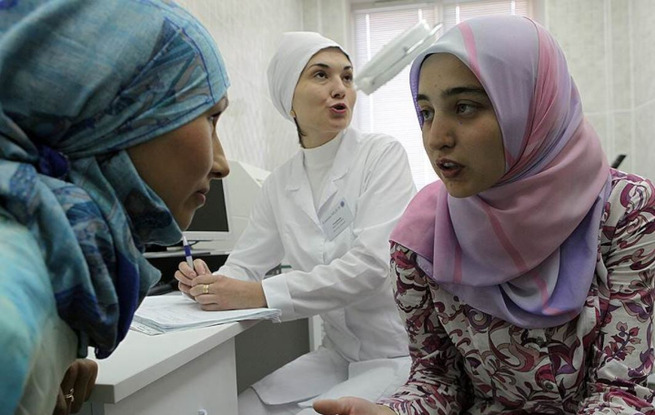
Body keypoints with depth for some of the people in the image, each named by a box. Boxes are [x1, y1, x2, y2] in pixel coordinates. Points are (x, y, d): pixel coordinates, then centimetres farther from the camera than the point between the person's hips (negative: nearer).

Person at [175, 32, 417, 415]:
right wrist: (211, 285, -18)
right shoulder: (281, 182, 3)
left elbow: (370, 263, -25)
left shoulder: (382, 154, -13)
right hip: (339, 354, 5)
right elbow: (246, 263, 6)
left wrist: (260, 294, -29)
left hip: (403, 353, -5)